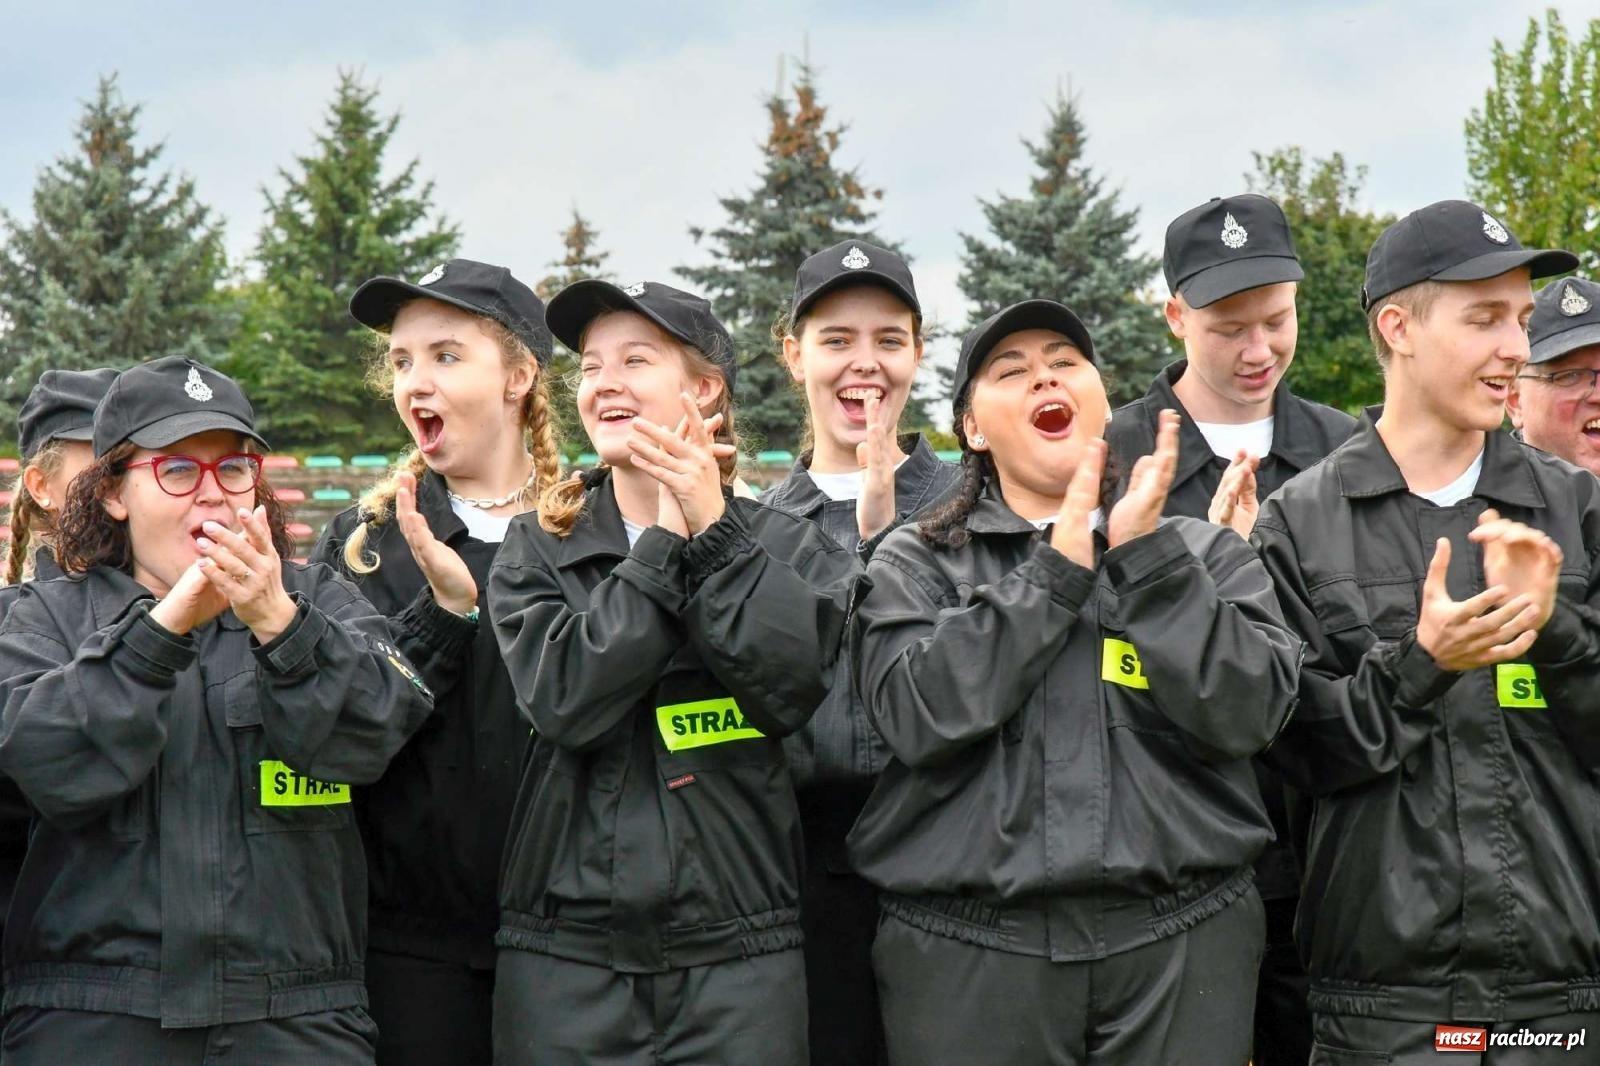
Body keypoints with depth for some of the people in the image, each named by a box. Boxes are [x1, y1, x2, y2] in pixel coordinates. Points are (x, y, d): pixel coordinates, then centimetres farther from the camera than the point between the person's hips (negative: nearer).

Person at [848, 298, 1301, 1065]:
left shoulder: (1204, 551, 10)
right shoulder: (915, 563, 7)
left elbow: (1246, 712, -5)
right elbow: (919, 715, -11)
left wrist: (1146, 554, -10)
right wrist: (1059, 565, -10)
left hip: (1180, 941, 1)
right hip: (967, 947, -1)